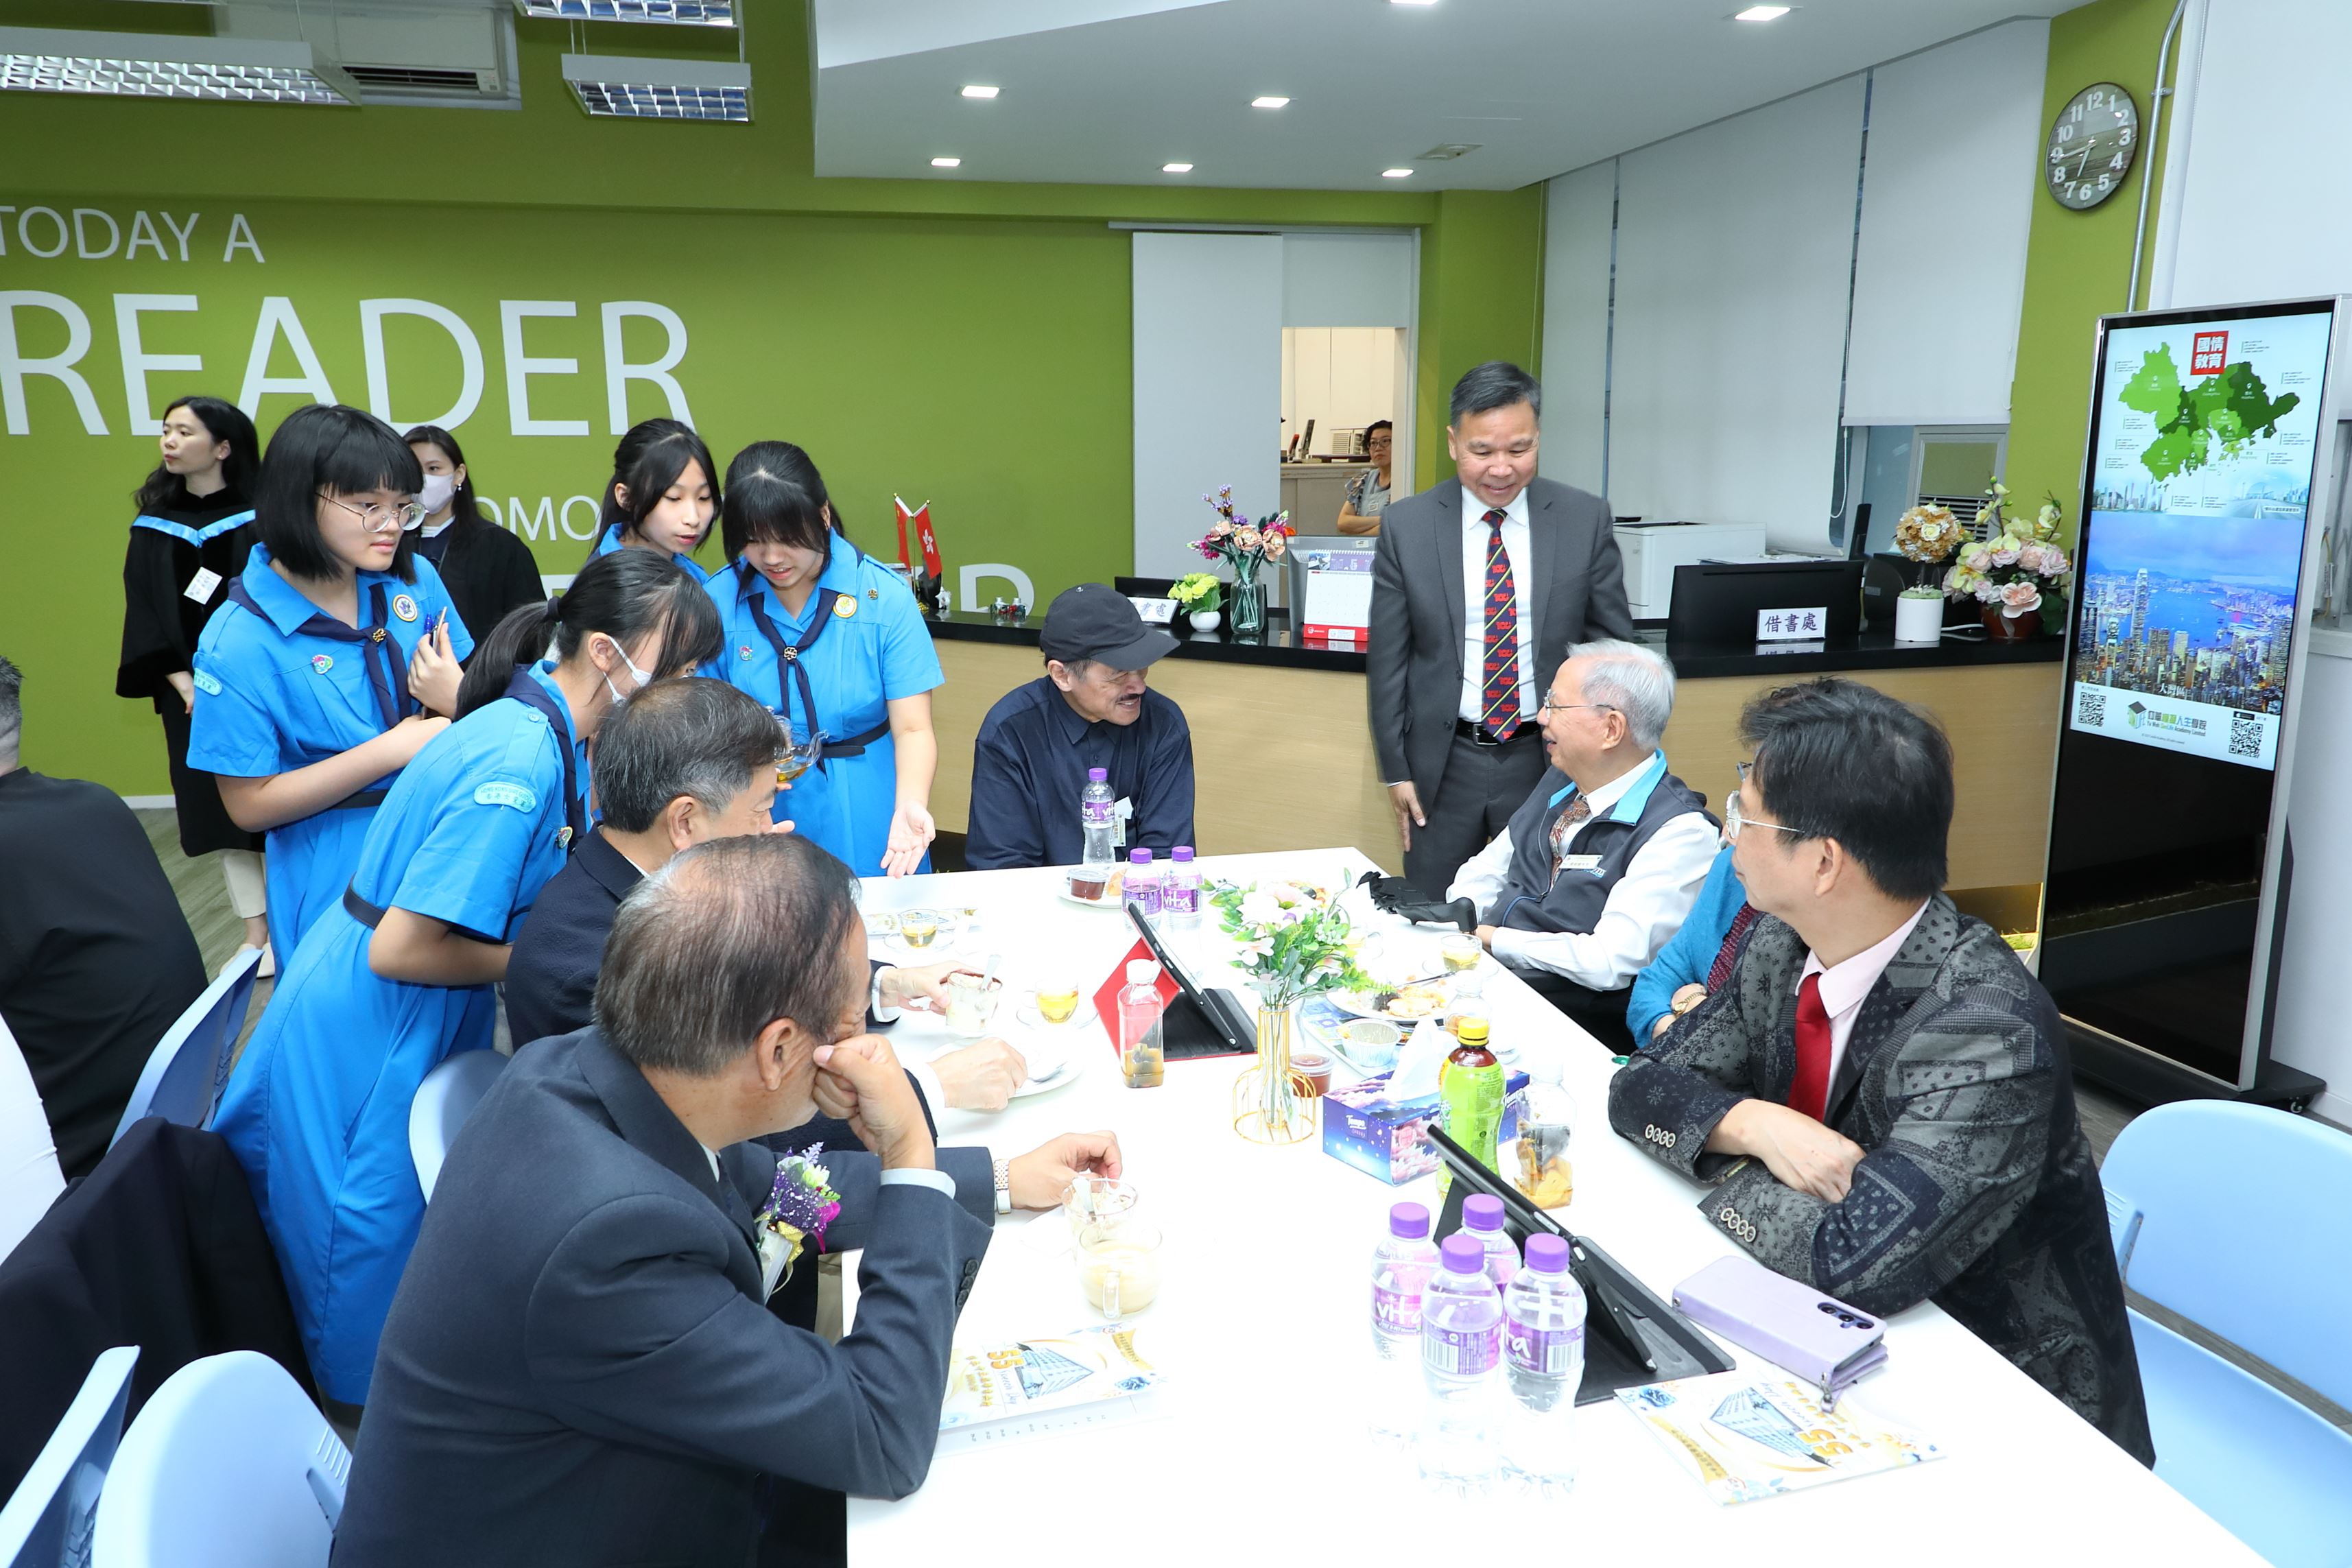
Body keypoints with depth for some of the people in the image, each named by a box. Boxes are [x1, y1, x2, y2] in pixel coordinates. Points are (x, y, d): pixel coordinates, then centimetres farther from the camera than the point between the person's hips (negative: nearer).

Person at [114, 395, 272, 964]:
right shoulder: (153, 526, 8)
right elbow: (144, 617, 5)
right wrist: (184, 683, -8)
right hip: (191, 694, 4)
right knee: (221, 813, 6)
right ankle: (257, 938, 13)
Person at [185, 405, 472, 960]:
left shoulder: (414, 579, -4)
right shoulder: (240, 642, -15)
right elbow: (249, 804, -13)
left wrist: (457, 698, -20)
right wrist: (390, 750, -21)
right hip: (335, 879, -4)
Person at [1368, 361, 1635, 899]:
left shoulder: (1586, 520, -4)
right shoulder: (1406, 526, -4)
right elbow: (1387, 656, 1)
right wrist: (1396, 769, 0)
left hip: (1551, 758, 0)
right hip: (1443, 762, 0)